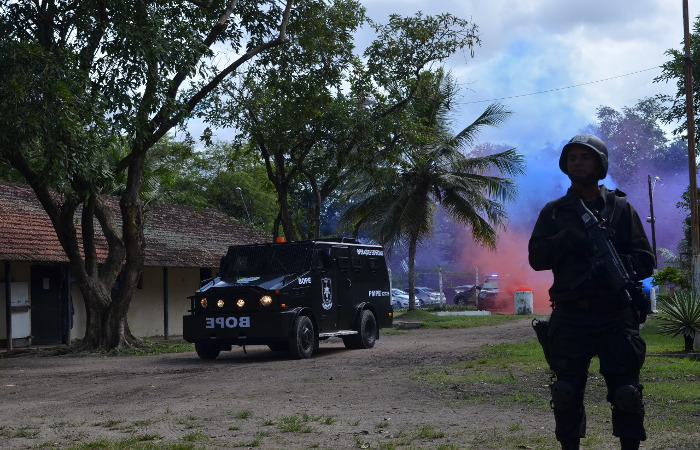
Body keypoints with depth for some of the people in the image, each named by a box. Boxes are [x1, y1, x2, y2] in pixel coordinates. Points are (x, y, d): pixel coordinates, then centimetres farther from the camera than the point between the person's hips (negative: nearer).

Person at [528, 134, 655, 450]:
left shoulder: (620, 208, 7)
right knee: (567, 394, 4)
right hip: (569, 319, 1)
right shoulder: (554, 212, 11)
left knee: (626, 394, -2)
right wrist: (568, 239, -15)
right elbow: (536, 258, 2)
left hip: (615, 317, -1)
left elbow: (645, 261, 2)